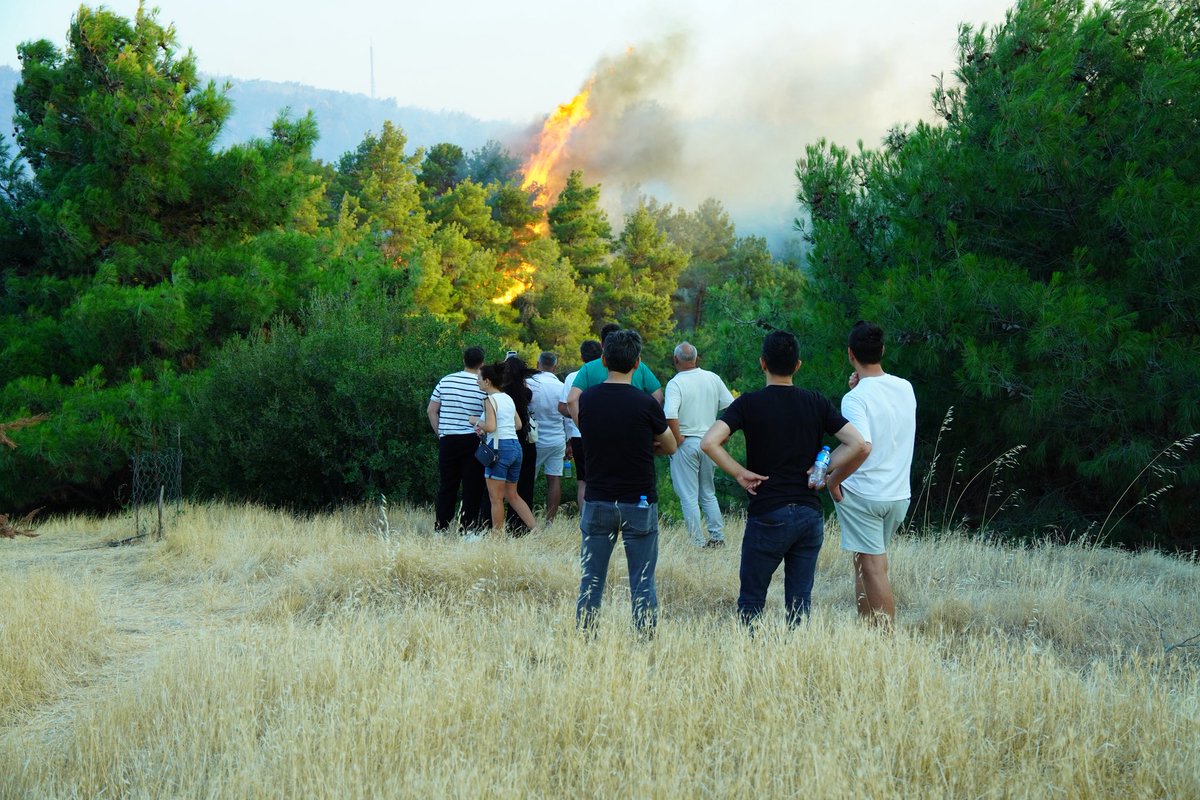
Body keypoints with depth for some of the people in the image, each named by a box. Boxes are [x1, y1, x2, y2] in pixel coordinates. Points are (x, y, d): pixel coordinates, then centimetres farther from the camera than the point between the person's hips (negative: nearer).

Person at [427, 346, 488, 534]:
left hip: (448, 440, 3)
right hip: (473, 441, -3)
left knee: (446, 487, 10)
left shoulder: (446, 381, 4)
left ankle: (440, 529, 10)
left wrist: (440, 433, 12)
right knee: (472, 489, 2)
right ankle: (467, 530, 1)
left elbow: (431, 410, 7)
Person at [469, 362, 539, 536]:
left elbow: (491, 427, -19)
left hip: (500, 447, -8)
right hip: (516, 446, 8)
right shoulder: (508, 399, 14)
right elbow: (518, 425, 17)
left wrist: (476, 421, 0)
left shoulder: (490, 400, -9)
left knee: (496, 497, 0)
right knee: (512, 495, 17)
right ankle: (536, 529, 10)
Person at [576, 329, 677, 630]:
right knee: (642, 583, 4)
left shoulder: (586, 400, -1)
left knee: (591, 582, 9)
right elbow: (670, 447, 5)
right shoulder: (645, 404, -10)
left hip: (597, 501, 3)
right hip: (639, 503, -3)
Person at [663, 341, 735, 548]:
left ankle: (698, 542, 1)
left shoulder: (675, 383, -14)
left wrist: (677, 438, -15)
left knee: (689, 497, 2)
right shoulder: (713, 379, 3)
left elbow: (669, 415, -27)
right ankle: (718, 537, 17)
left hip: (685, 444, -5)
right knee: (708, 494, 19)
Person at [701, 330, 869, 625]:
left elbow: (709, 442, -18)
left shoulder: (749, 404, -5)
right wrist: (833, 479, 5)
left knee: (751, 600, 8)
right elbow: (860, 446, -4)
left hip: (767, 515, -3)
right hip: (810, 515, 3)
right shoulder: (817, 403, 3)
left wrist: (739, 473, -8)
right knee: (800, 602, 9)